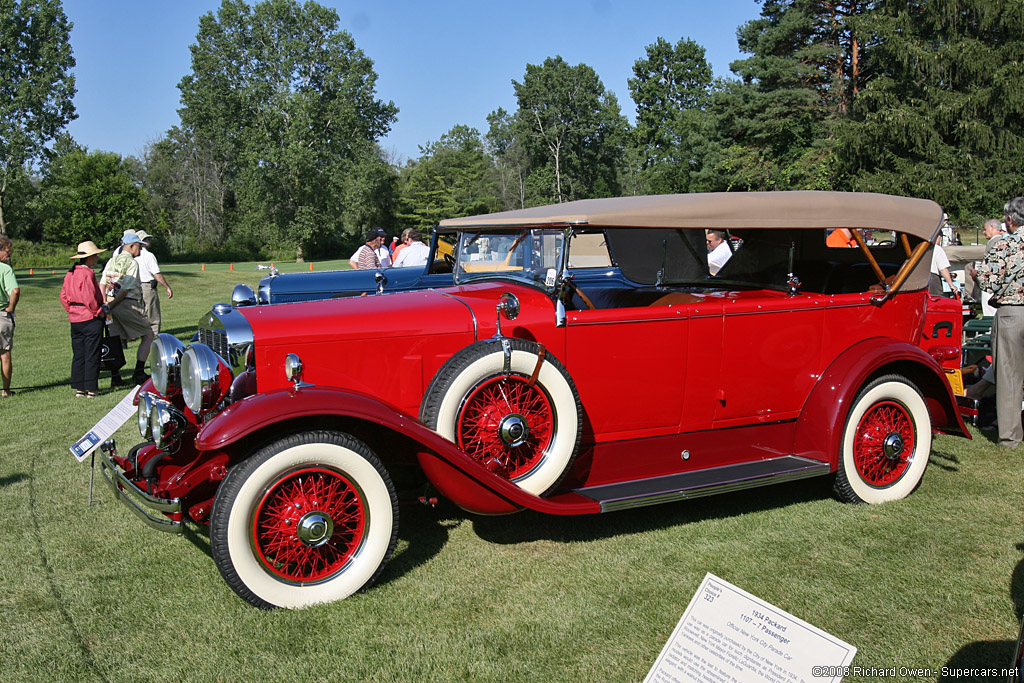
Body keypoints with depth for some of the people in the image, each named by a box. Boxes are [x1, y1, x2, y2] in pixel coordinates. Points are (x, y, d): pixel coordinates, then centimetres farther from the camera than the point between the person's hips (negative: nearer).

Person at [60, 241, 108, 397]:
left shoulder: (70, 274, 11)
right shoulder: (87, 274, -16)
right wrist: (99, 312, -10)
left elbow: (64, 297, 14)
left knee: (78, 355, 12)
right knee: (92, 355, -1)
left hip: (75, 320, 8)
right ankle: (91, 389, 2)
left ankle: (78, 388, 16)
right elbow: (89, 298, -21)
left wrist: (71, 310, 19)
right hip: (91, 320, -8)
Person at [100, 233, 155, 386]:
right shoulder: (132, 263, -10)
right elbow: (126, 289, -16)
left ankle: (115, 377, 12)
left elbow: (102, 284, 10)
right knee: (148, 335, 4)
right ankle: (139, 372, -3)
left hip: (113, 306, 8)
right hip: (128, 305, -8)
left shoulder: (112, 261, 13)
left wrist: (105, 304, 10)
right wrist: (110, 306, -10)